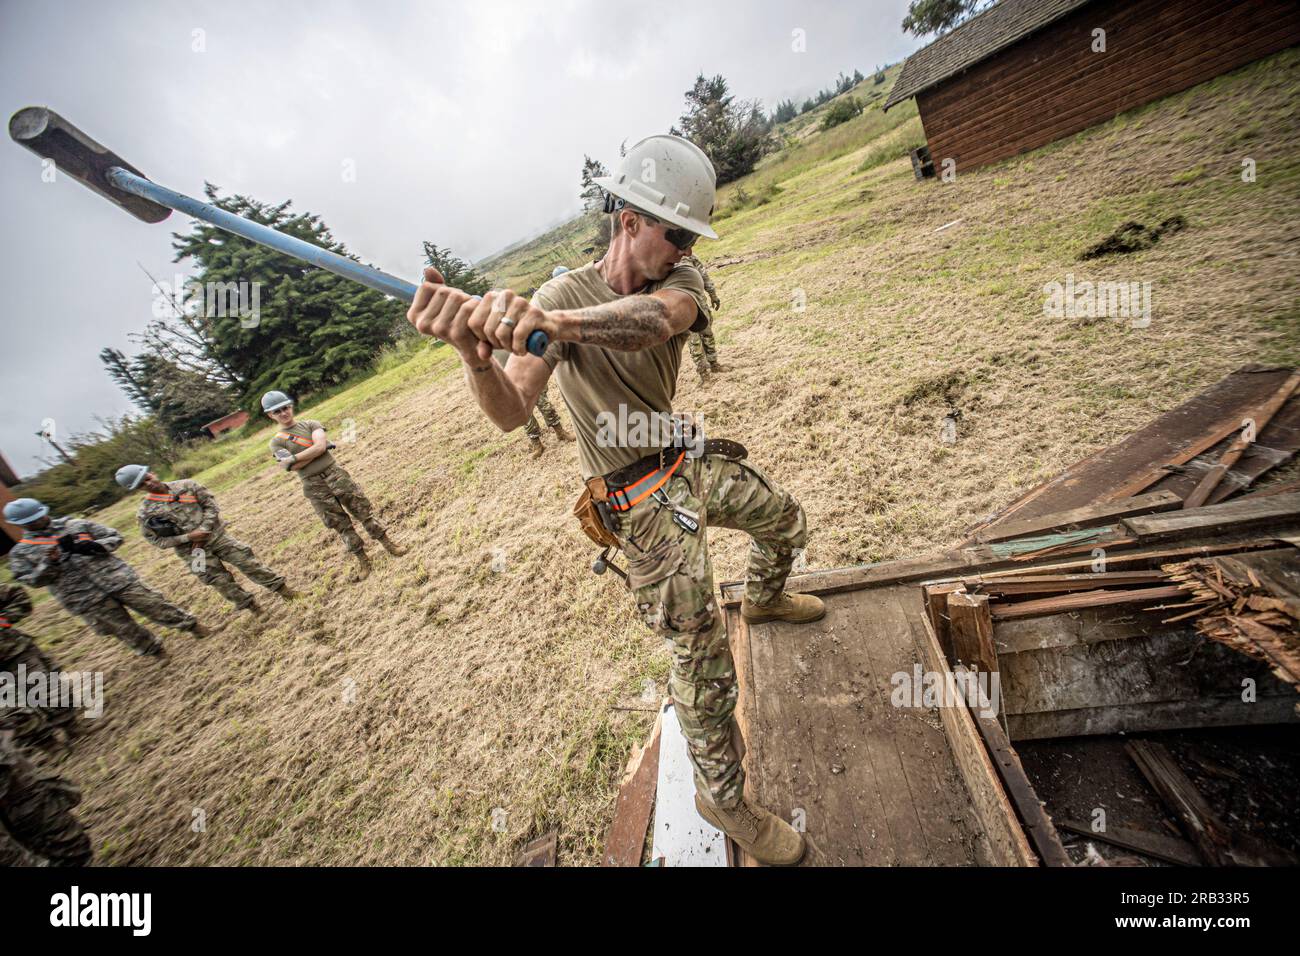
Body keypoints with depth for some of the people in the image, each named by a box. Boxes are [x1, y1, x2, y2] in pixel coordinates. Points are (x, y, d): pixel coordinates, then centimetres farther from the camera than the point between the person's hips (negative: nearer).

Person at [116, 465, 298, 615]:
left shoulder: (186, 485, -5)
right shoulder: (146, 513, -6)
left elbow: (211, 505, -1)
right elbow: (156, 540, -1)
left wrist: (204, 528, -12)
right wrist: (188, 537, -15)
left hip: (217, 536, 0)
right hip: (192, 550, 0)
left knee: (249, 562, -3)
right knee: (221, 581, 5)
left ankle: (280, 587, 6)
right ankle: (248, 604, 21)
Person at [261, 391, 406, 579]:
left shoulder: (310, 424, 7)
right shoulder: (276, 442, 6)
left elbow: (320, 446, -11)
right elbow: (293, 467, -9)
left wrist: (292, 458, -9)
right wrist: (316, 450, -9)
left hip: (335, 473, 0)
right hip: (314, 486, 0)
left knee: (363, 510, 1)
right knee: (340, 524, 4)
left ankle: (387, 542, 13)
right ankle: (361, 559, 14)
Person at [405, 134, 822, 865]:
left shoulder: (679, 278, -5)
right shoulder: (561, 296, -14)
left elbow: (657, 318, -32)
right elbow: (512, 413, -25)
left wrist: (551, 322, -50)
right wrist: (474, 350, -46)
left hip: (694, 459, 6)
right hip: (643, 498, -6)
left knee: (785, 520, 26)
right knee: (703, 655, -3)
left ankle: (764, 601, 60)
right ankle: (723, 798, 27)